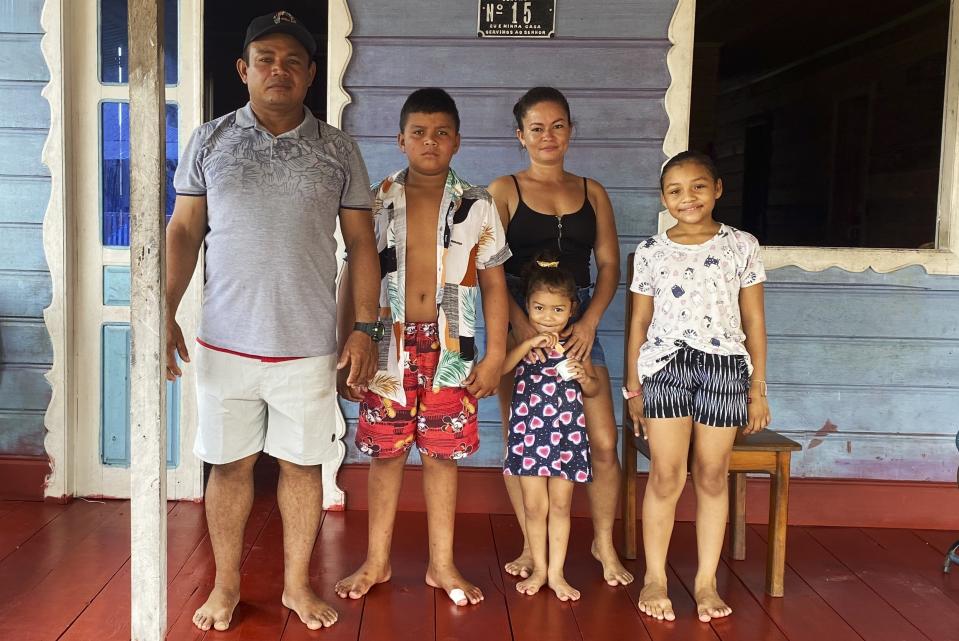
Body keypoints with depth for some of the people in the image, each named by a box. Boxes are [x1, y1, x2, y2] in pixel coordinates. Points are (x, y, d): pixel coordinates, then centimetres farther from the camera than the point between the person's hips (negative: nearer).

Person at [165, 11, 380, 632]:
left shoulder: (338, 150, 4)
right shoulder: (210, 140, 5)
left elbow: (362, 243, 5)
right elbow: (184, 231, 6)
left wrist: (365, 327, -2)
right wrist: (166, 313, -3)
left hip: (309, 345, 0)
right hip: (226, 342, 0)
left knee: (303, 464, 9)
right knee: (230, 464, 9)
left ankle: (298, 584, 26)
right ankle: (227, 585, 27)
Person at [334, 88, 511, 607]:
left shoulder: (477, 206, 2)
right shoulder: (376, 202, 2)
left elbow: (494, 283, 3)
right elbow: (353, 278, 4)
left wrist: (494, 355, -2)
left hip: (449, 348, 0)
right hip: (389, 346, 0)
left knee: (442, 453, 8)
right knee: (385, 451, 8)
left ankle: (442, 564, 23)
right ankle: (377, 561, 24)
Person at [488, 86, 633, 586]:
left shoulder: (591, 192, 13)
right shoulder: (504, 190, 4)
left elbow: (609, 264, 7)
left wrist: (588, 322, -8)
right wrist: (521, 324, -18)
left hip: (578, 323, 2)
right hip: (518, 323, -2)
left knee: (603, 441, -2)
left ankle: (605, 543, 18)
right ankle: (533, 546, 19)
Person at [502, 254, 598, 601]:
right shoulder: (522, 344, -2)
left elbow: (594, 389, 9)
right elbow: (499, 368, -21)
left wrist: (582, 376, -13)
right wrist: (529, 343, -28)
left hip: (567, 433, 1)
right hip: (528, 433, -1)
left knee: (560, 505, 8)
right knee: (534, 506, 6)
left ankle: (556, 573, 18)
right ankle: (538, 569, 22)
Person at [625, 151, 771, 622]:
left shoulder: (742, 246, 4)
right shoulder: (651, 251, 5)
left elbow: (754, 321, 6)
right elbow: (639, 322, 9)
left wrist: (757, 389, 5)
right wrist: (633, 387, 7)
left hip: (725, 367, 1)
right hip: (665, 366, 0)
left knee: (712, 476, 6)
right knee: (666, 476, -3)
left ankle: (707, 580, 18)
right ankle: (655, 577, 12)